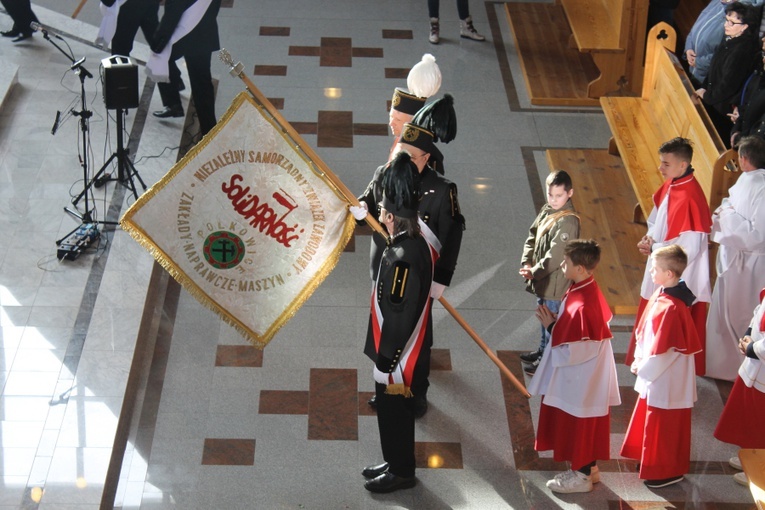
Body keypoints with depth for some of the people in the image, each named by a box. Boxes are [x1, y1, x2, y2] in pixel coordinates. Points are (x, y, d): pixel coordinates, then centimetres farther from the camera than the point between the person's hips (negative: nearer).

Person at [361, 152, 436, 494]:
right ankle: (395, 462, 38)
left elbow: (400, 314, -26)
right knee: (391, 408, 23)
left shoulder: (402, 258, -30)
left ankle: (401, 472, 24)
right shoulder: (418, 244, 0)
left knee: (395, 411, 8)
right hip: (402, 349, 9)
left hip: (398, 354, -9)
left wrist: (387, 361, -18)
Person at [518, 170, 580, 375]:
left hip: (555, 282, -9)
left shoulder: (568, 221, -25)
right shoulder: (547, 210, 2)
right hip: (542, 279, 9)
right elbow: (532, 237, 9)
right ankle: (542, 351, 43)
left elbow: (555, 256, -26)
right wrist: (527, 263, -4)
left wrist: (534, 273, -18)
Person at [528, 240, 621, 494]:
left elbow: (571, 351, -27)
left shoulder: (580, 305, -32)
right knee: (586, 424, 23)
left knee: (578, 424, 8)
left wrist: (550, 326, -17)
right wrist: (556, 322, 1)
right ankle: (589, 467, 38)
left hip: (580, 380, -9)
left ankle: (581, 475, 24)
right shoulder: (589, 290, -2)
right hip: (588, 375, 9)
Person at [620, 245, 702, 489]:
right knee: (650, 417, 25)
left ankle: (668, 471, 22)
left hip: (666, 376, -9)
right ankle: (649, 457, 43)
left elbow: (662, 349, -25)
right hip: (655, 370, 9)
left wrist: (642, 367, -13)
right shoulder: (661, 294, -2)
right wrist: (639, 358, 4)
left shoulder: (672, 308, -30)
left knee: (664, 425, 6)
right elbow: (645, 330, 8)